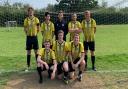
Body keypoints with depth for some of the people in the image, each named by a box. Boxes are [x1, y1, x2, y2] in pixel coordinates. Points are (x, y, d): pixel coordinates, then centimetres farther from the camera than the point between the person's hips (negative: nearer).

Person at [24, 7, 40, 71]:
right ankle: (28, 66, 14)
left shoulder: (36, 19, -1)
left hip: (34, 37, 0)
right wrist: (27, 34, -1)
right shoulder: (26, 20, 0)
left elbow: (38, 28, 6)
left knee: (36, 51, 6)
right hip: (29, 37, 1)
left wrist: (35, 33, 4)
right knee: (28, 52, 6)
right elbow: (25, 29, 6)